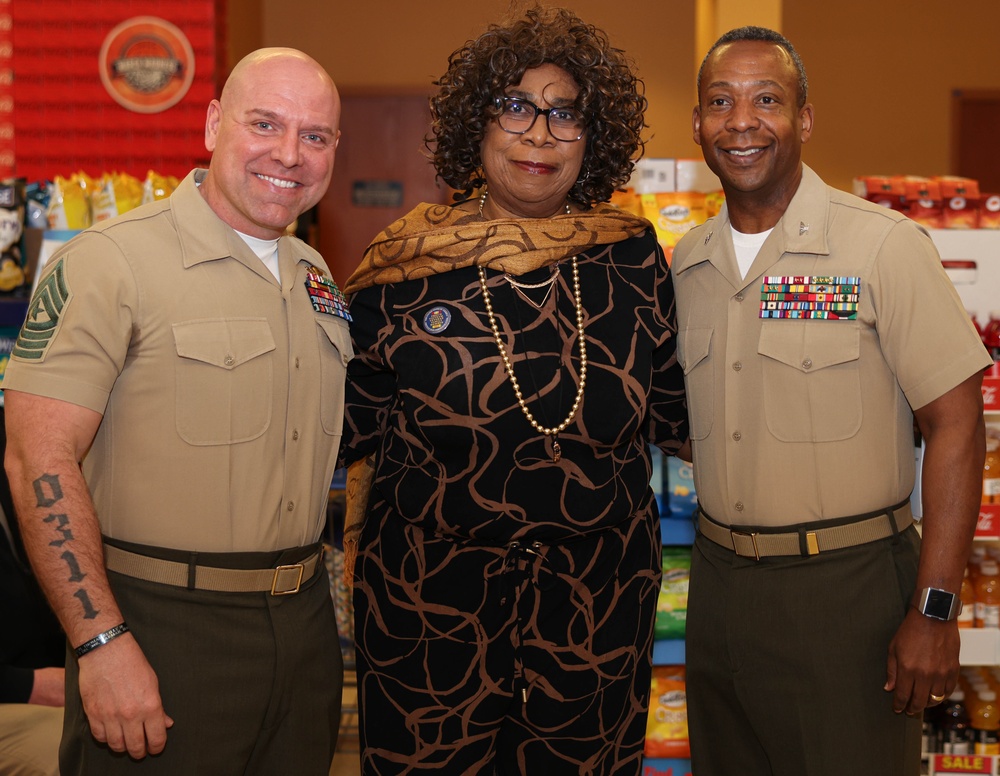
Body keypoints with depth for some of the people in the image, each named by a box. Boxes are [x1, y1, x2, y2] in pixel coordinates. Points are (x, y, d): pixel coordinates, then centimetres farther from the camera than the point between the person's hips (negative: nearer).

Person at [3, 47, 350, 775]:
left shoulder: (317, 277, 11)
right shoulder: (113, 261, -12)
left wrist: (315, 607, 14)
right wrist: (102, 642, -21)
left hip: (305, 625, 7)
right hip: (161, 630, -6)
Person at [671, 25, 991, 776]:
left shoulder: (884, 246, -11)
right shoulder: (686, 261, 6)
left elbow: (955, 424, -13)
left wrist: (934, 611, -16)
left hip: (848, 585, -5)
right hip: (720, 582, 5)